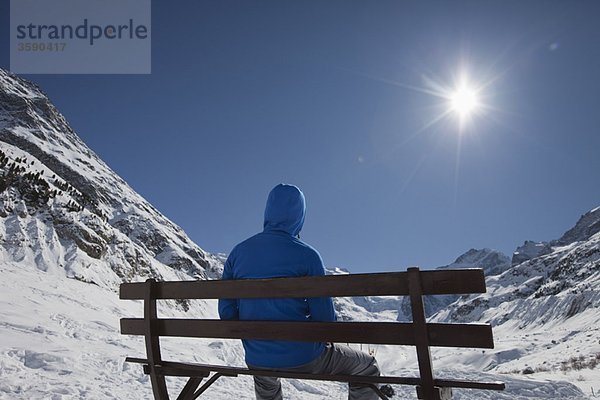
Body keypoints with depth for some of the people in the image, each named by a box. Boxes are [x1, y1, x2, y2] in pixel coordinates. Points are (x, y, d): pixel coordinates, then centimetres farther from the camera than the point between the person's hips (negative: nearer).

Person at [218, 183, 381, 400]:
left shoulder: (238, 252, -2)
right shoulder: (307, 255, -14)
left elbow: (226, 312, 1)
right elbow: (325, 317, -13)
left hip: (256, 361, 5)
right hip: (303, 358, -5)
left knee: (265, 381, 42)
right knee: (367, 367, 19)